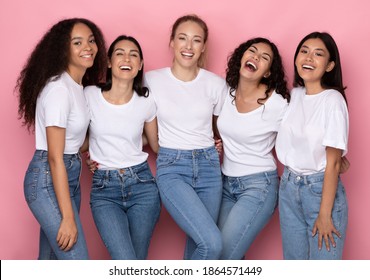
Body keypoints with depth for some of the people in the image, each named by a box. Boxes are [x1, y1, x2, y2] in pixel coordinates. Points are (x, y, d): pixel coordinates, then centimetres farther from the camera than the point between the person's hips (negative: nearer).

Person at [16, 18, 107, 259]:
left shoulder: (79, 86, 9)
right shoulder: (59, 88, -18)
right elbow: (55, 157, -20)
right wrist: (67, 217, -21)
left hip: (68, 176, 9)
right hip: (48, 180, -9)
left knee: (51, 256, 17)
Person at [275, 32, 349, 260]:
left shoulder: (333, 100, -14)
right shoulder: (294, 95, 4)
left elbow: (333, 162, -14)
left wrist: (325, 214, -15)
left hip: (321, 188, -6)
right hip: (288, 187, 6)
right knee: (293, 261, 15)